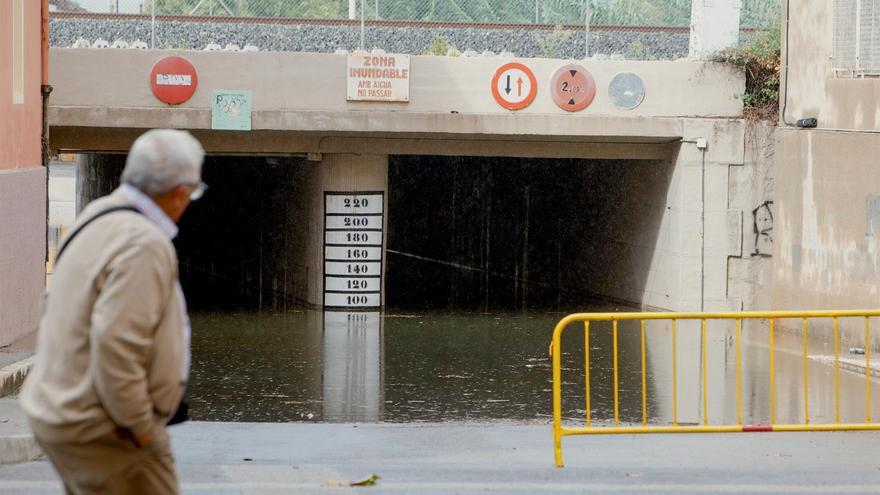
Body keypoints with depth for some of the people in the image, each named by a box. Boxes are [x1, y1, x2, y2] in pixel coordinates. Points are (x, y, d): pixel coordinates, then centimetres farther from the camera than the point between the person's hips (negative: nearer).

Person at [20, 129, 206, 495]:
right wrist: (140, 425, -17)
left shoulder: (99, 215, 7)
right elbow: (116, 345, -29)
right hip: (99, 431, -10)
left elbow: (55, 302, 17)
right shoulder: (144, 245, -22)